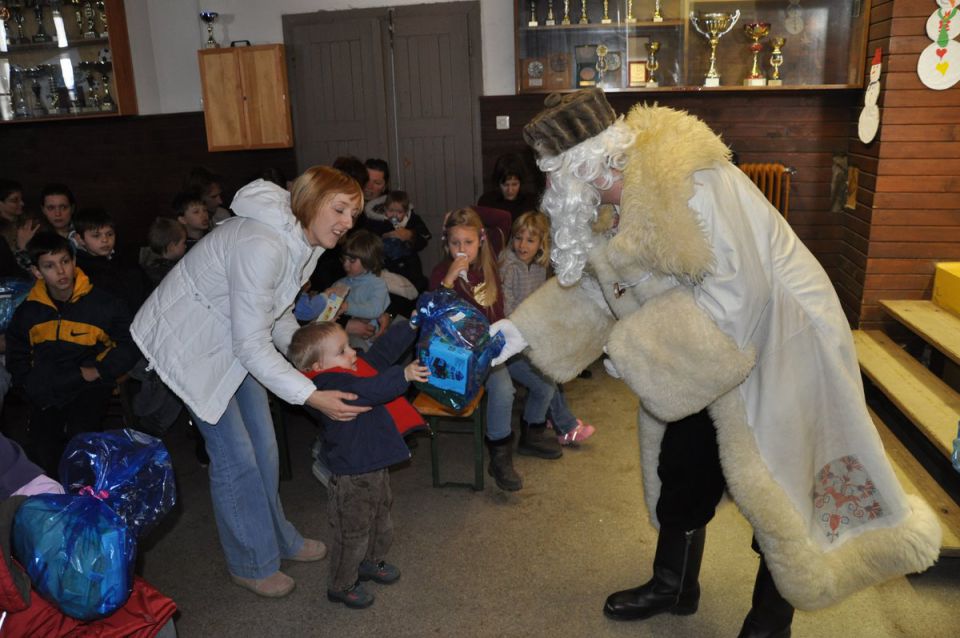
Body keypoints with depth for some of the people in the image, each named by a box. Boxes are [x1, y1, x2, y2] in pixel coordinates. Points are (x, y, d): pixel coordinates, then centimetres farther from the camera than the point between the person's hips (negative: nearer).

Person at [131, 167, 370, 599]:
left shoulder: (302, 241, -4)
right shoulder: (261, 246, -35)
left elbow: (280, 318, 6)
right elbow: (252, 345, -34)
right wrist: (312, 397, -36)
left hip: (234, 340, 9)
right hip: (188, 344, -9)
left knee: (263, 444, 13)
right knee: (235, 455, -3)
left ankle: (277, 537, 33)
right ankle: (252, 564, 17)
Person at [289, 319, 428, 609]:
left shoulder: (359, 366, 0)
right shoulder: (328, 384, -28)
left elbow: (386, 348, 6)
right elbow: (370, 390, -45)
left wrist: (411, 325, -1)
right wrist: (403, 375, -51)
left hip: (376, 466, 9)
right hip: (352, 478, -9)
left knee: (381, 522, 28)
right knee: (353, 534, 9)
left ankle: (371, 562, 53)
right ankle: (341, 586, 31)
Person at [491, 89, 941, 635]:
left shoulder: (688, 182, -30)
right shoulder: (632, 196, -1)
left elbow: (737, 293, -33)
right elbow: (595, 282, 9)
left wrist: (635, 348, -25)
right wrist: (523, 330, 1)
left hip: (778, 347, -9)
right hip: (713, 354, 9)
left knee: (778, 489, 7)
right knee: (681, 471, 17)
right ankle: (673, 586, 40)